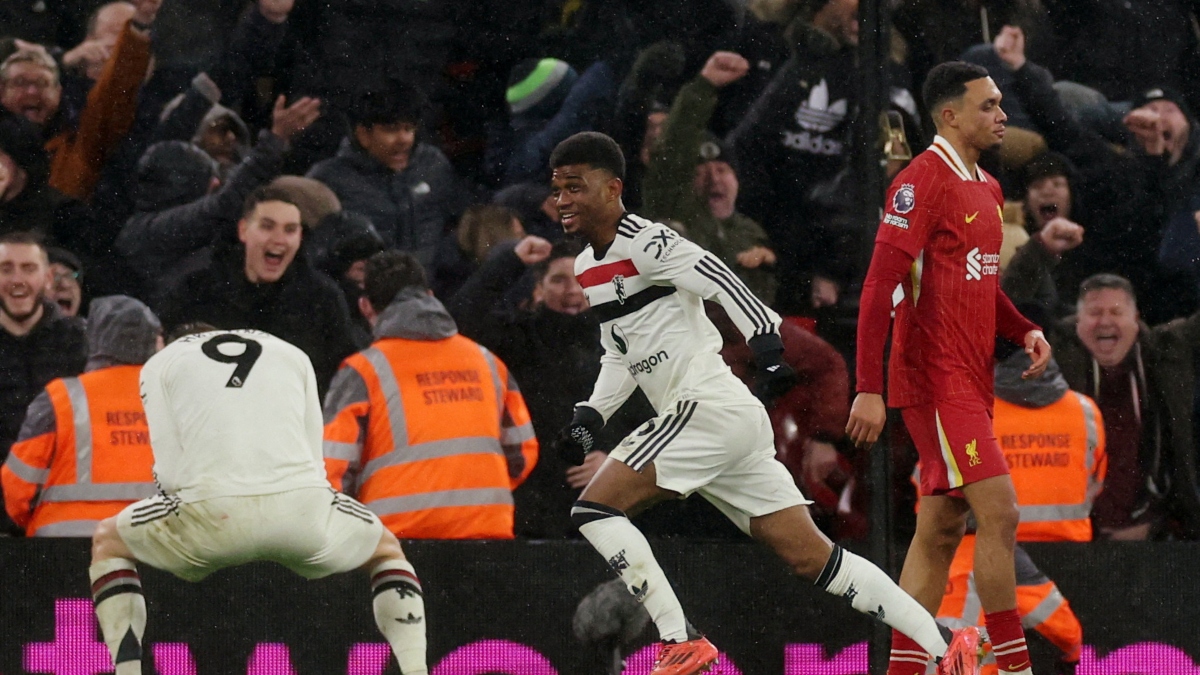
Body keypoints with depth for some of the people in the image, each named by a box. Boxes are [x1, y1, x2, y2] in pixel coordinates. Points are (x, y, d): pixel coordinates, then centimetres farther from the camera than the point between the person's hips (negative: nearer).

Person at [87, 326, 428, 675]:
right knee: (386, 550, 33)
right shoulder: (292, 355, 31)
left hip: (214, 511, -2)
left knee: (107, 542, 27)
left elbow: (170, 472, 11)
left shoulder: (160, 362, 23)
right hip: (305, 507, 2)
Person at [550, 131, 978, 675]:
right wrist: (588, 420, 18)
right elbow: (621, 355, 30)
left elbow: (720, 279, -22)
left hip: (710, 407, -9)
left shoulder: (644, 243, -10)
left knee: (594, 508, -11)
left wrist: (769, 348, -34)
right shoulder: (587, 268, 19)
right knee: (812, 559, 6)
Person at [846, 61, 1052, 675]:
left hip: (969, 381, 9)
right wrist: (869, 389, -22)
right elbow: (878, 287, -16)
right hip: (936, 380, -9)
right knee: (999, 510, -14)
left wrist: (1024, 330, 8)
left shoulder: (986, 189, 16)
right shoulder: (923, 181, -12)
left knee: (941, 527, 9)